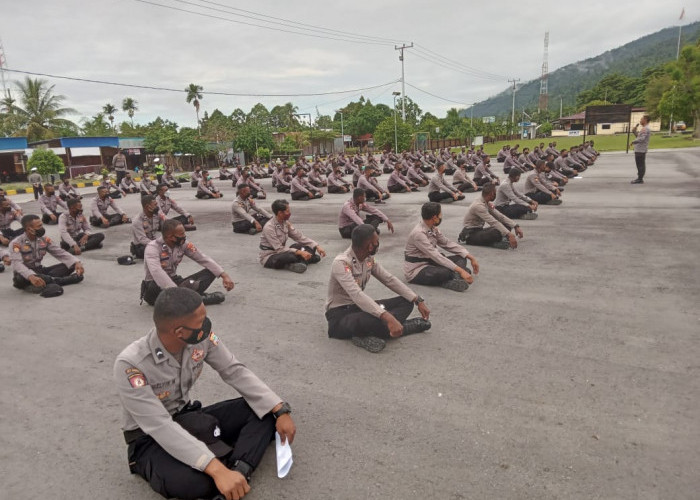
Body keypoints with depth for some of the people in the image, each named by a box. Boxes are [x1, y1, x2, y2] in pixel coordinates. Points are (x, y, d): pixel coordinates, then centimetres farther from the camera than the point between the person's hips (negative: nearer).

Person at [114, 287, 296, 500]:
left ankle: (238, 470, -30)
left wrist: (280, 410, -18)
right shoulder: (130, 364, -29)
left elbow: (235, 371, -8)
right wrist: (216, 469, -42)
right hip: (150, 439, -5)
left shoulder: (201, 338, -15)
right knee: (191, 482, -38)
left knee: (265, 409, -11)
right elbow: (159, 427, -34)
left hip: (189, 418, 6)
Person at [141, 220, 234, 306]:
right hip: (156, 287, -5)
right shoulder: (153, 248, -20)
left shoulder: (183, 244, -3)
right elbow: (156, 272, -37)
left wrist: (224, 276, -14)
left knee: (211, 271, -10)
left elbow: (203, 259, -2)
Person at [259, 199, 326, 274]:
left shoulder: (286, 223, -2)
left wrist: (317, 246, -9)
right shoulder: (269, 227, -23)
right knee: (291, 257, -39)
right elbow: (279, 249, -27)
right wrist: (299, 252, -34)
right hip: (269, 257, -8)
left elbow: (299, 237, 0)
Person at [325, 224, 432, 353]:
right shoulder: (341, 263, -24)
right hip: (340, 315, -9)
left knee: (406, 302, -3)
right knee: (370, 320, -42)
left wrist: (418, 300, -4)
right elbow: (356, 295, -37)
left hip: (359, 307, 9)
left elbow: (390, 279, 5)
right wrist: (387, 317, -47)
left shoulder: (369, 259, 1)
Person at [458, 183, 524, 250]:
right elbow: (493, 222, -31)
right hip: (470, 234, -10)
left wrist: (516, 226, -3)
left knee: (506, 225, 1)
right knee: (497, 233, -36)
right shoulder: (478, 205, -22)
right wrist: (509, 234, -37)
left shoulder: (487, 203, 8)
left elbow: (500, 216, 7)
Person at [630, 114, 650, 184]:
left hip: (641, 150, -10)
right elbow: (637, 136, 25)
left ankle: (640, 179, -7)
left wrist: (633, 142, -15)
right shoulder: (644, 129, 19)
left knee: (641, 165, -8)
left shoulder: (646, 129, -13)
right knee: (639, 164, 14)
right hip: (639, 149, 10)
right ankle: (640, 178, 19)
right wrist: (634, 130, 12)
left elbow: (642, 138, -24)